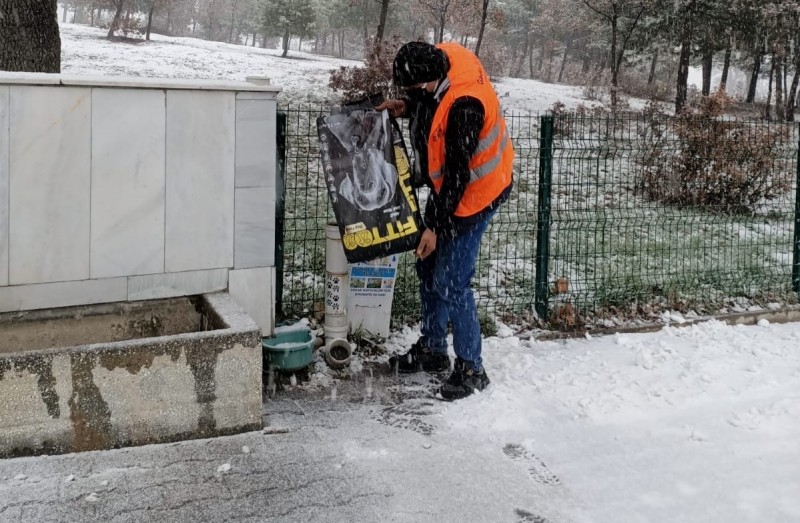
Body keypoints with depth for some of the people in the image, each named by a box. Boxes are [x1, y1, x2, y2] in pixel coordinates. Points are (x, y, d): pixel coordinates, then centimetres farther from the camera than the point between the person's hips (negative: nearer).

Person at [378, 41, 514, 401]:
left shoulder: (464, 106, -34)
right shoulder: (440, 59, -9)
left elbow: (458, 174, -28)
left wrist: (436, 226, -22)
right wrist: (406, 108, -4)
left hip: (473, 193, -9)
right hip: (446, 183, 10)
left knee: (450, 282, -9)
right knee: (428, 265, 16)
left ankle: (471, 368, 5)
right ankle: (432, 349, 32)